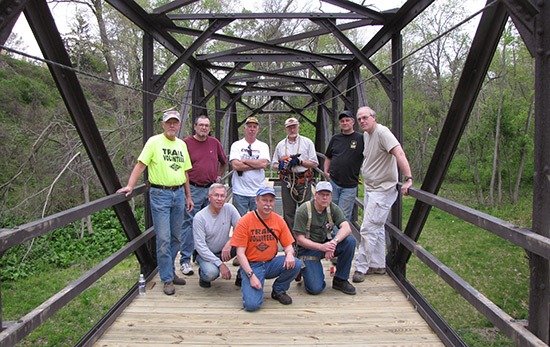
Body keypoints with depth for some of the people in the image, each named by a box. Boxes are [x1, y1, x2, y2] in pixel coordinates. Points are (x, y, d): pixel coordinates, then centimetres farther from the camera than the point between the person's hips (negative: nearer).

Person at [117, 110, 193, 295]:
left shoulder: (182, 144, 13)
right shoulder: (154, 142, -4)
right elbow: (140, 165, -9)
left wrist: (188, 196, 17)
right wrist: (130, 186, -21)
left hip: (179, 193, 6)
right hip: (160, 194, -6)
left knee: (175, 237, 12)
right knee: (163, 239, -4)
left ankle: (170, 272, 27)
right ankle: (167, 279, 7)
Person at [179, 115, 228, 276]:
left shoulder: (215, 143, 10)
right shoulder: (186, 143, -3)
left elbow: (224, 162, 24)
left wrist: (219, 176, 18)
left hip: (211, 189, 5)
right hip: (193, 190, -4)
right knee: (189, 225, -2)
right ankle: (185, 260, 4)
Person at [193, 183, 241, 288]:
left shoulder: (229, 208, -8)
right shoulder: (199, 217, -18)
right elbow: (200, 246, -20)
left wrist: (229, 243, -31)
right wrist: (220, 264, -27)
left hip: (224, 251, 3)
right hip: (206, 253, -3)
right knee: (211, 273, -34)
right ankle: (203, 275, 4)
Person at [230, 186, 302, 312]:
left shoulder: (279, 220, 1)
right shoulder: (245, 221, -11)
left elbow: (288, 245, 6)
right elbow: (240, 253, -11)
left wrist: (289, 254, -19)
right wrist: (251, 275, -20)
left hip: (271, 263, 4)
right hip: (251, 265, -4)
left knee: (295, 264, -25)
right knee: (252, 304, -23)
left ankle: (278, 290, 5)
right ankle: (247, 285, 13)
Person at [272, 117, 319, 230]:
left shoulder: (307, 142, 5)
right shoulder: (280, 145, 13)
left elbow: (314, 163, 0)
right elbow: (274, 164, 17)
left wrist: (299, 162, -14)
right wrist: (280, 166, -6)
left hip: (303, 181, -2)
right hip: (287, 182, 2)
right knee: (288, 213, 7)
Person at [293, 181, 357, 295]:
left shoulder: (333, 208, -4)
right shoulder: (303, 210, -16)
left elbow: (346, 228, -18)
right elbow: (300, 239, -17)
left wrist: (333, 242, -37)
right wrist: (321, 247, -31)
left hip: (327, 243, 5)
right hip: (308, 248, -4)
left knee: (350, 241, -24)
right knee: (315, 289, -20)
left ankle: (340, 280, -7)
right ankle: (303, 269, 15)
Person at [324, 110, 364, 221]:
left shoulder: (361, 139, -3)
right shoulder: (335, 138, 10)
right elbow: (328, 157, 20)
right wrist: (326, 171, 6)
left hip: (350, 185, -4)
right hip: (332, 182, 4)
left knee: (344, 216, 0)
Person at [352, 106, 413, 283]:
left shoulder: (382, 132, -18)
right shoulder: (366, 135, 10)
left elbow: (399, 153, -29)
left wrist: (408, 179, -36)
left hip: (383, 189, -10)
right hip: (370, 188, 10)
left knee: (368, 229, -9)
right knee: (377, 228, 16)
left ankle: (361, 268, 1)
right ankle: (378, 265, 27)